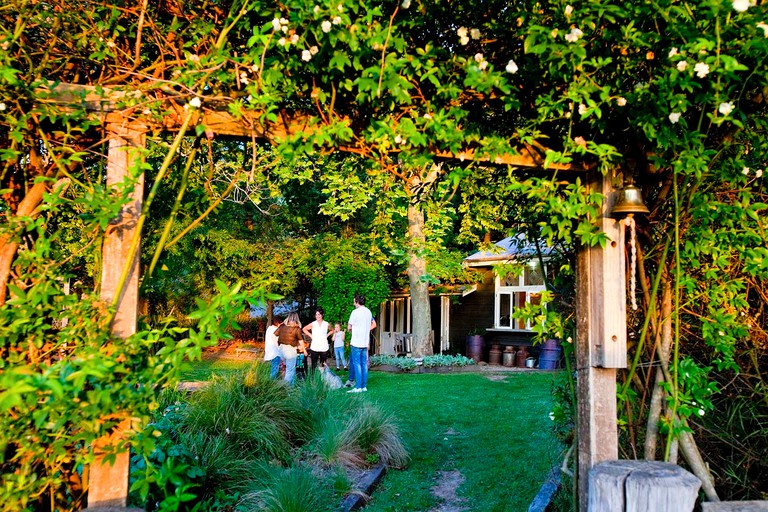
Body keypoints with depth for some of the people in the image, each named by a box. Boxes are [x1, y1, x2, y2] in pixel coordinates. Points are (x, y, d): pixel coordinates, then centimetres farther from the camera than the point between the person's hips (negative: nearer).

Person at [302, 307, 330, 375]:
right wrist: (311, 336, 3)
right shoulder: (313, 324, 2)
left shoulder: (326, 324, 4)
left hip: (324, 348, 1)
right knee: (313, 364, -3)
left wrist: (327, 335, 7)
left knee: (323, 365, 3)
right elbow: (304, 329, 13)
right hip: (314, 348, -1)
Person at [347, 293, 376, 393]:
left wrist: (350, 327, 12)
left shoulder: (355, 312, -12)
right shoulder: (368, 311, 10)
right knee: (364, 364, 9)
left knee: (357, 364, -4)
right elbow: (374, 324, 23)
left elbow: (349, 327, -9)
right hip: (365, 342, 7)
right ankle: (364, 386, 11)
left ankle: (358, 387, -5)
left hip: (356, 342, -7)